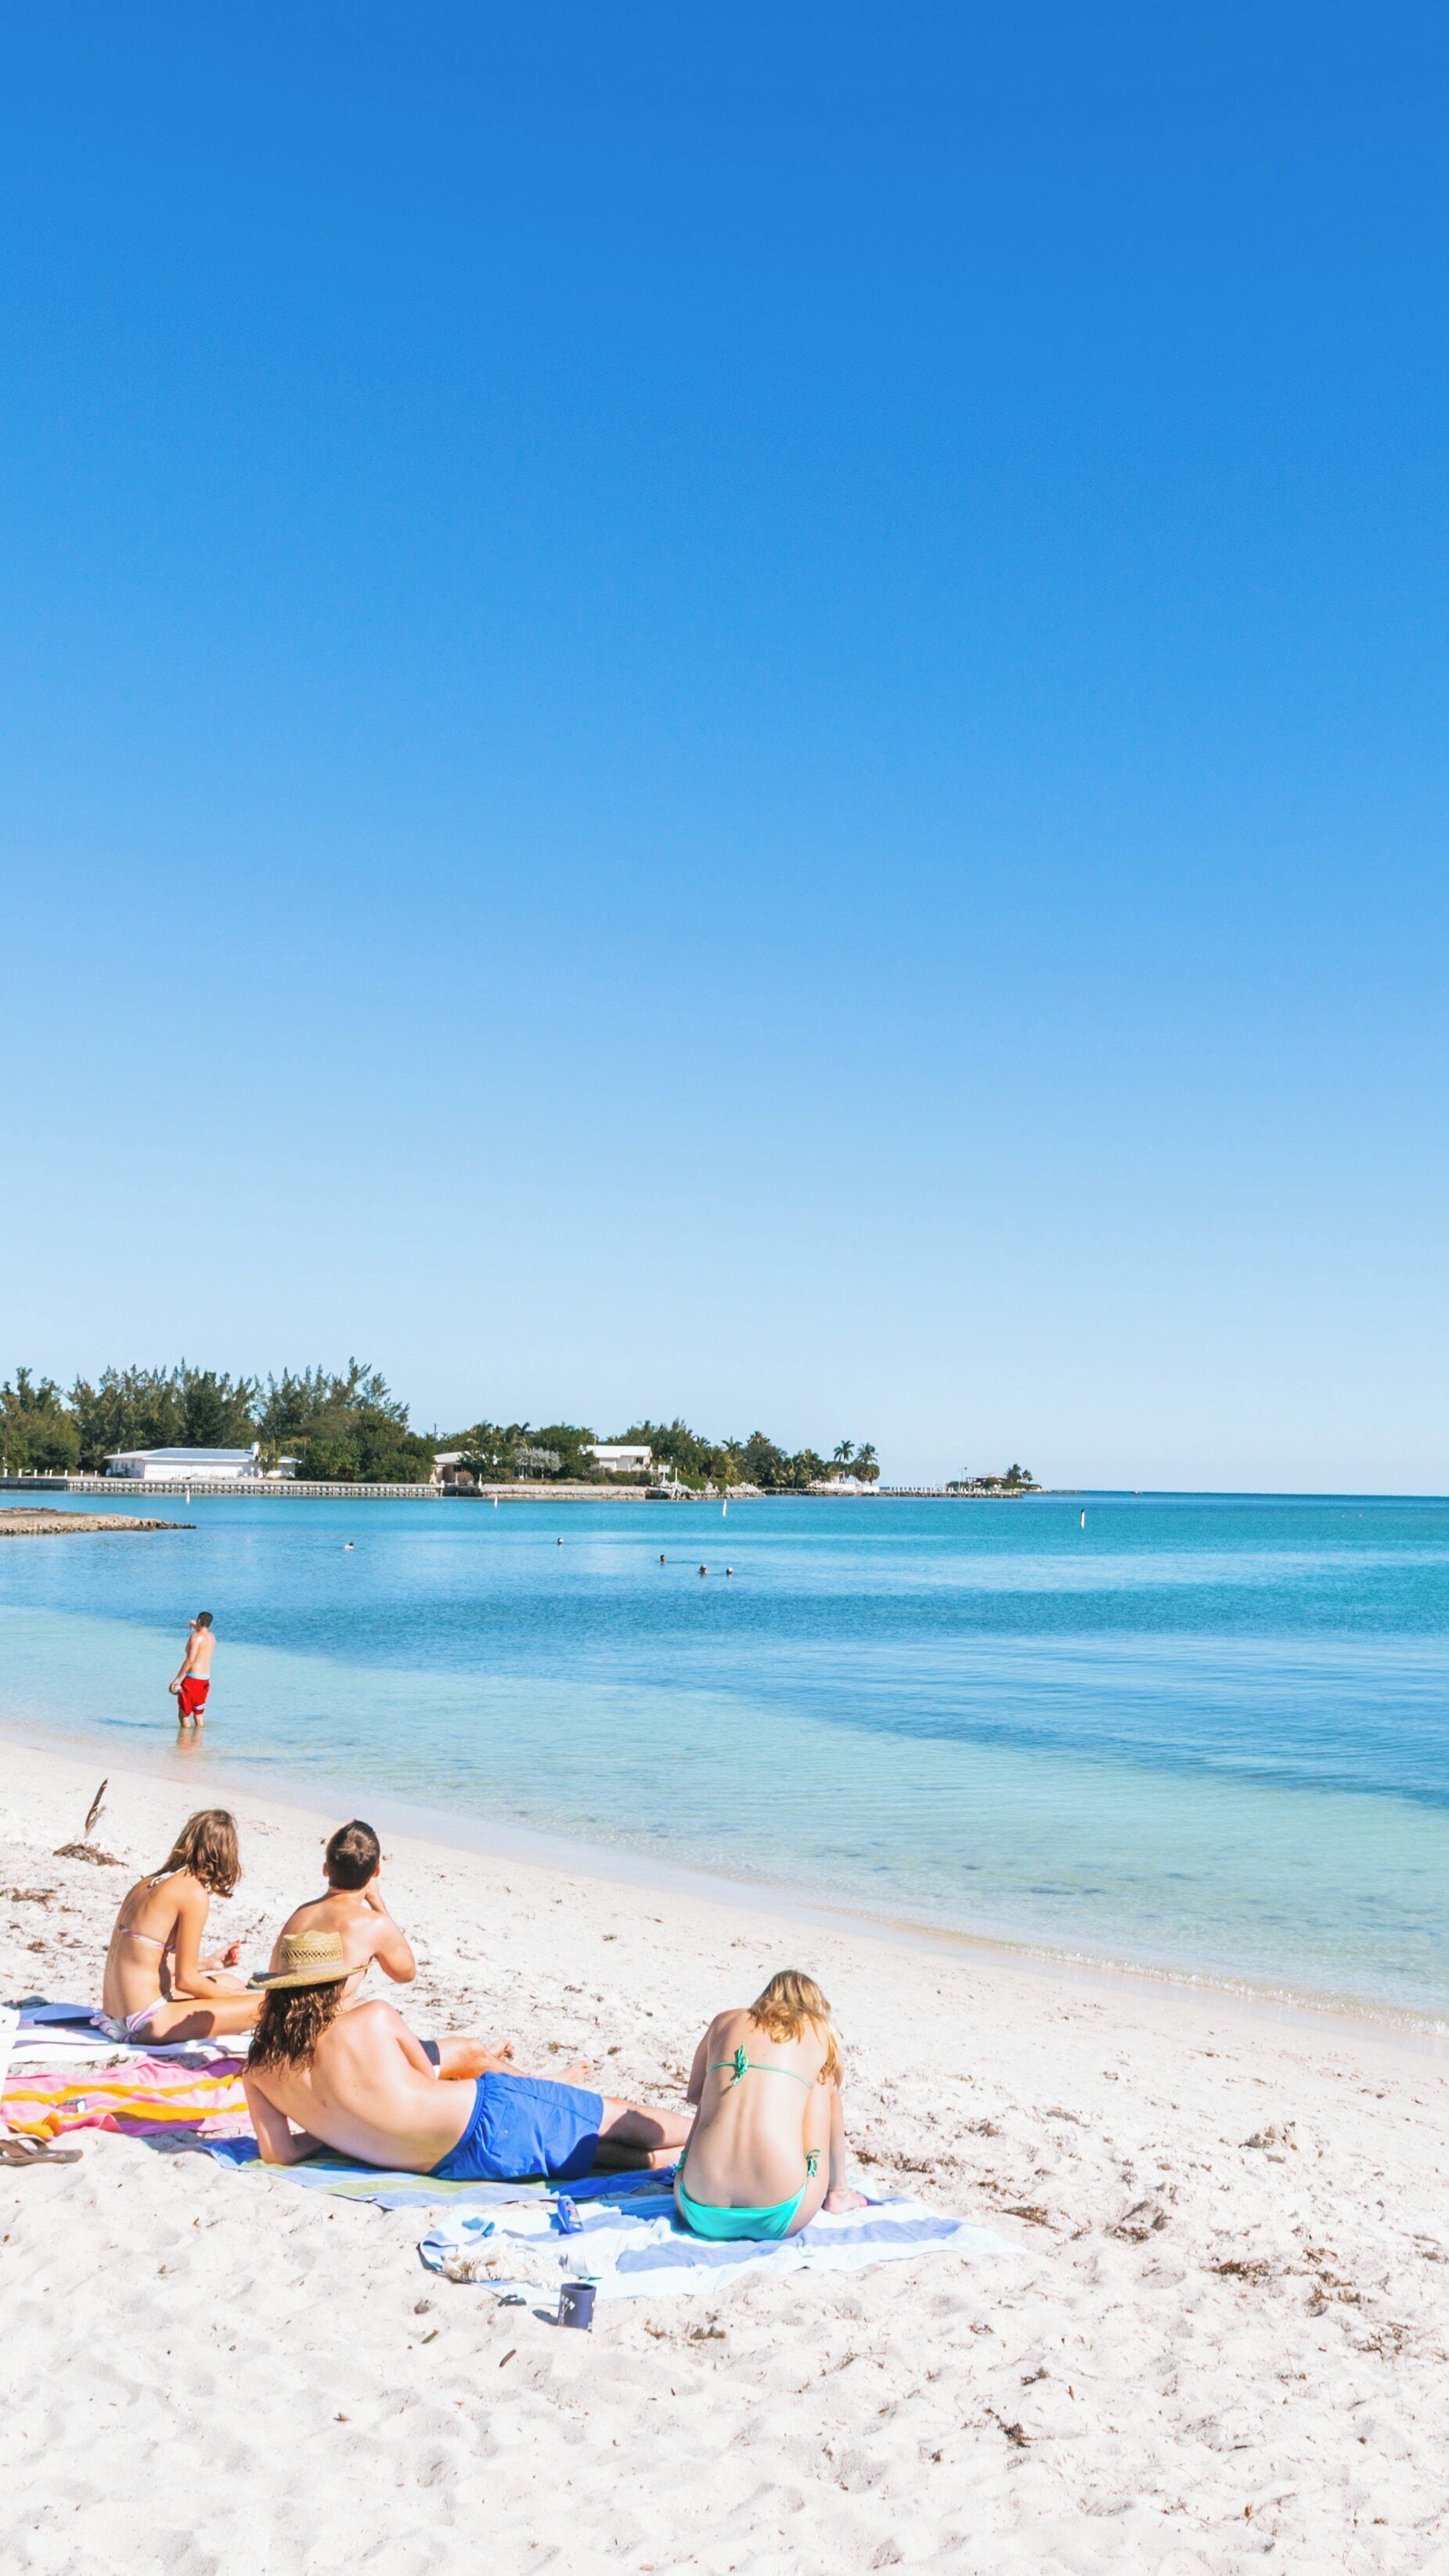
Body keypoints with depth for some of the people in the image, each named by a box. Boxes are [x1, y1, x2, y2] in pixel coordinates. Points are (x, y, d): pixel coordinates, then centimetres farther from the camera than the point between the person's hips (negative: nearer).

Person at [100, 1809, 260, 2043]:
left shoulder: (148, 1882, 13)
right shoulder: (195, 1893, -12)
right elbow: (185, 1980, -11)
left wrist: (207, 1963, 30)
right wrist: (233, 1997, 6)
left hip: (115, 2014, 9)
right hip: (146, 2022, -9)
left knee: (232, 1983, 23)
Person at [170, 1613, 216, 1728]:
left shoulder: (195, 1637, -13)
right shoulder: (212, 1637, 10)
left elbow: (190, 1660, -22)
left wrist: (177, 1679, -21)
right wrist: (197, 1628, 43)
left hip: (193, 1678, -8)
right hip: (206, 1679, 8)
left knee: (183, 1714, 0)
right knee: (198, 1714, 17)